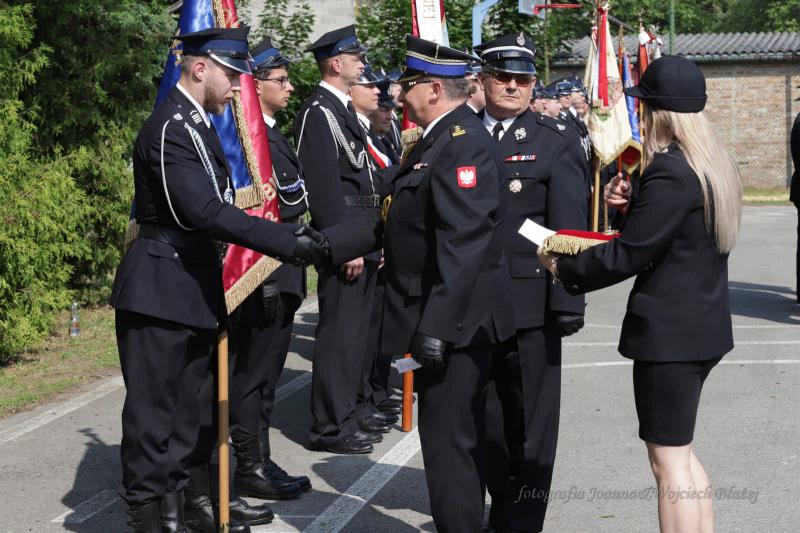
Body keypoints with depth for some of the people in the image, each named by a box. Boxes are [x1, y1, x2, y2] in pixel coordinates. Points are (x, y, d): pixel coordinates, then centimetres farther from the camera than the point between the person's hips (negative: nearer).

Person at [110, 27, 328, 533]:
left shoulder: (196, 122, 12)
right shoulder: (172, 127, -19)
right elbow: (206, 212, -28)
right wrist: (291, 240, -30)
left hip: (193, 290, 10)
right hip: (161, 293, -10)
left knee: (191, 409, 16)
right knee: (153, 410, -1)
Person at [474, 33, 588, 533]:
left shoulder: (557, 140, -2)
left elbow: (569, 228, -7)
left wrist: (568, 302, -12)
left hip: (530, 300, -3)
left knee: (531, 416, 4)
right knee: (489, 413, 13)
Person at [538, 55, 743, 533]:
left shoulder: (670, 171, -21)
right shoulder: (715, 162, 9)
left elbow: (627, 255, -21)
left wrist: (562, 266, -8)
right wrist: (633, 203, 5)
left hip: (670, 330, -10)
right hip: (704, 323, 10)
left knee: (669, 460, -3)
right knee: (682, 451, 20)